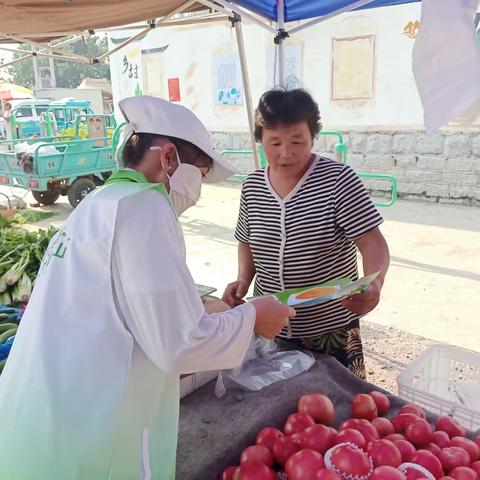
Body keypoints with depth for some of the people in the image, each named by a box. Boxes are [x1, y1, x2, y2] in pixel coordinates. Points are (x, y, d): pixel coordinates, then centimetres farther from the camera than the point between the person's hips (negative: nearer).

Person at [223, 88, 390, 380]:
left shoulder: (338, 180, -14)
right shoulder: (252, 186, -1)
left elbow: (373, 244, -17)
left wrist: (374, 284, -36)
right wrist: (243, 280, -6)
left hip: (330, 330, -3)